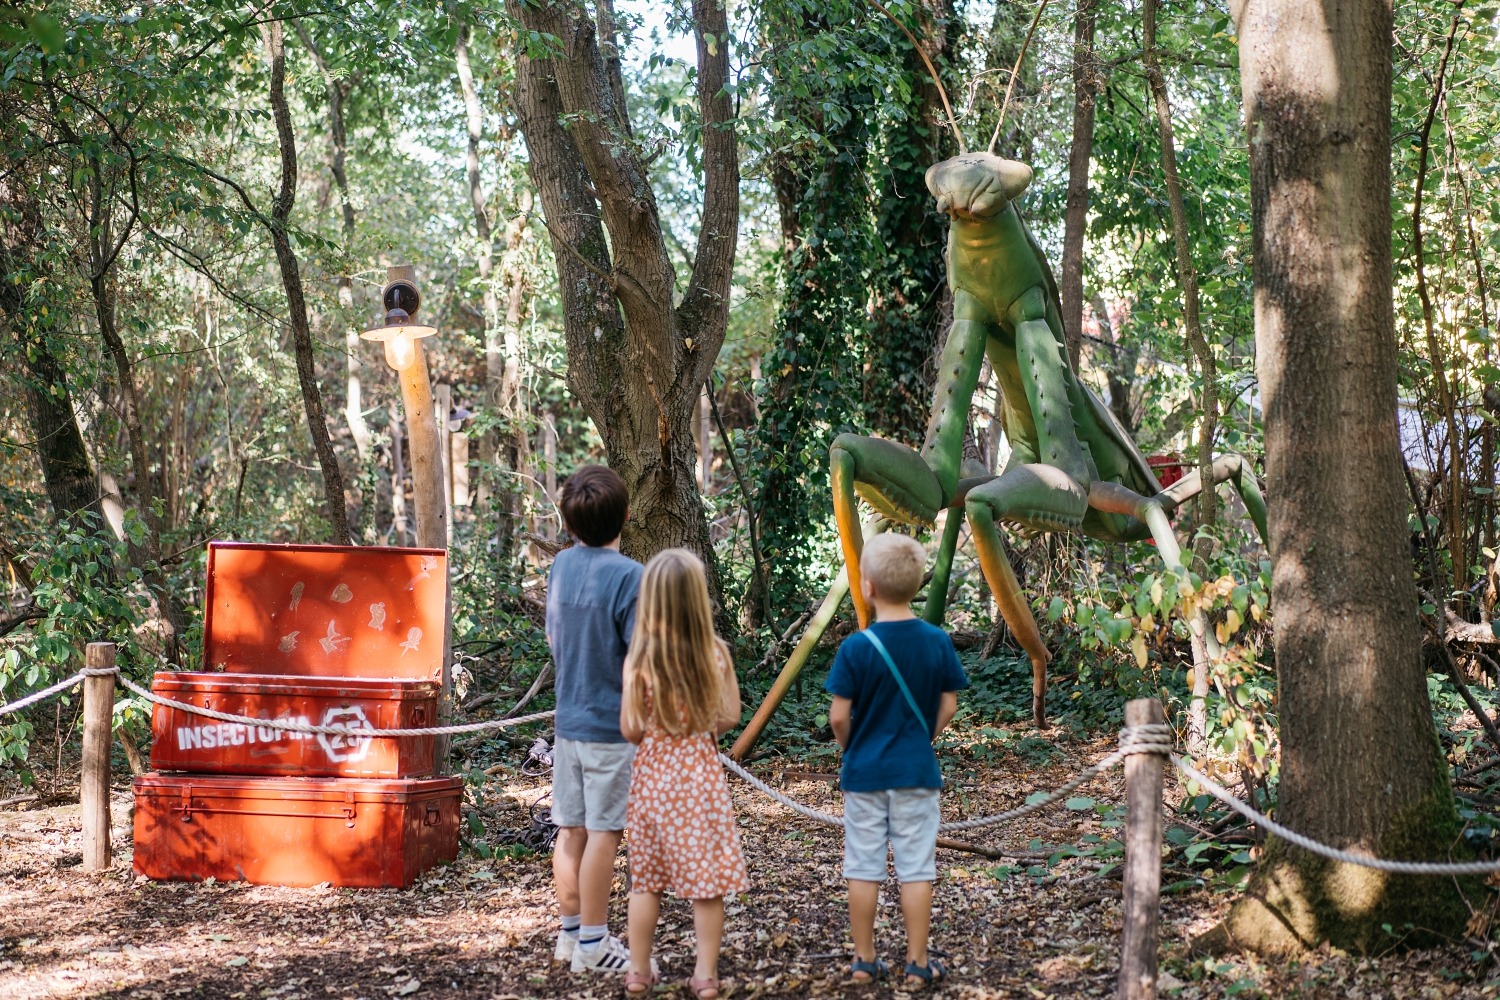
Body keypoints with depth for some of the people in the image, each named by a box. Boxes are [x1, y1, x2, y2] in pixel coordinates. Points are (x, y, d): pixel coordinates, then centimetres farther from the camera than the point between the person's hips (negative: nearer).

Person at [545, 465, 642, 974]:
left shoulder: (561, 565, 4)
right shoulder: (628, 576, -18)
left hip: (569, 720, 7)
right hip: (613, 726, -7)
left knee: (572, 830, 13)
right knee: (604, 832, 1)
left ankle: (572, 933, 23)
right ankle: (593, 944, 7)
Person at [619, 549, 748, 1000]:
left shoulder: (639, 658, -12)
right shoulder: (716, 652, -9)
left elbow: (630, 730, -9)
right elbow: (730, 717, -3)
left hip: (653, 773, 0)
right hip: (701, 772, 0)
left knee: (646, 877, 12)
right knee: (706, 878, 7)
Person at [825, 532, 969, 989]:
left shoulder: (856, 647, -14)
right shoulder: (937, 642, -6)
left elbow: (838, 716, -11)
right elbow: (948, 706, 0)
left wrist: (850, 748, 9)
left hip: (864, 770, -1)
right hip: (917, 770, 1)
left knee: (863, 867, 9)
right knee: (916, 869, 7)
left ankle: (864, 960, 16)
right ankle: (918, 963, 11)